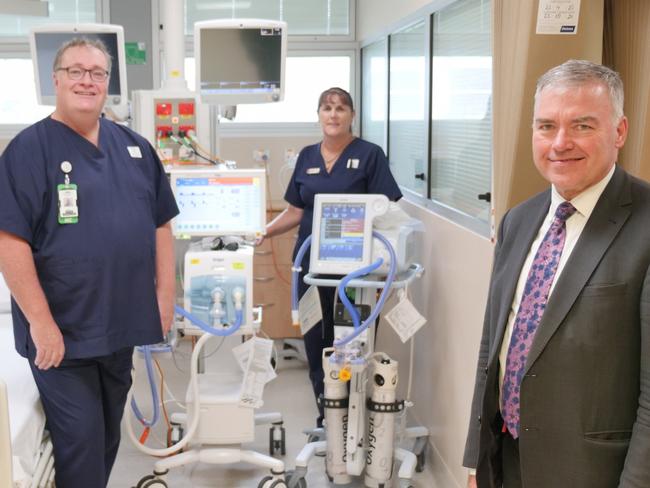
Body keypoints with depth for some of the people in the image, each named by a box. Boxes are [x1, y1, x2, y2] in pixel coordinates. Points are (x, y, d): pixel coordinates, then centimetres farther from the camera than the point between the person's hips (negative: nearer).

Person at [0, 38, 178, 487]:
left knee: (108, 437, 19)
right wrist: (41, 322, -19)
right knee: (79, 442, 2)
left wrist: (165, 293, 5)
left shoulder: (135, 147, 7)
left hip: (122, 324, 6)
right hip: (61, 332, -5)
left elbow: (160, 224, 12)